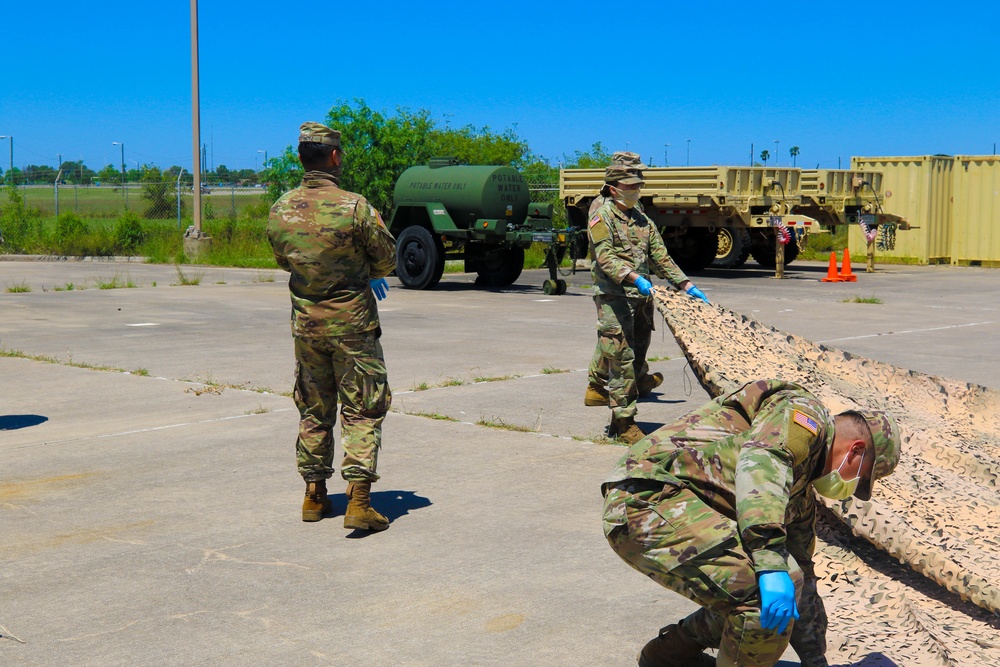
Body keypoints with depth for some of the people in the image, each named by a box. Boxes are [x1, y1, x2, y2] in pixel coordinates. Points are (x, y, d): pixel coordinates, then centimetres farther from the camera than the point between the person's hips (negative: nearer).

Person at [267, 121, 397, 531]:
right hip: (352, 322, -5)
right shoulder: (354, 207, -16)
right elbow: (387, 260, -6)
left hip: (305, 324, 5)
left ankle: (314, 497, 22)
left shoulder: (280, 210, -1)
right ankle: (358, 502, -4)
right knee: (361, 412, 2)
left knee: (313, 411, 16)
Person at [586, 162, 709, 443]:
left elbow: (660, 257, 19)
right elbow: (606, 257, -16)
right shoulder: (602, 217, -3)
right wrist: (633, 277, -31)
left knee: (636, 356, 7)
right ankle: (624, 422, -3)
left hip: (641, 298, 7)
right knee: (622, 359, -8)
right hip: (613, 297, -7)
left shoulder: (642, 220, 20)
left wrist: (686, 285, 11)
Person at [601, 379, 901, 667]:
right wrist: (772, 565, -33)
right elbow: (760, 464, -23)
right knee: (764, 592, -20)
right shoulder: (804, 413, -2)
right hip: (649, 496, -11)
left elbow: (803, 580, 32)